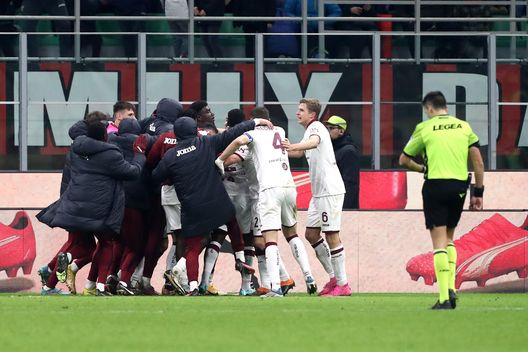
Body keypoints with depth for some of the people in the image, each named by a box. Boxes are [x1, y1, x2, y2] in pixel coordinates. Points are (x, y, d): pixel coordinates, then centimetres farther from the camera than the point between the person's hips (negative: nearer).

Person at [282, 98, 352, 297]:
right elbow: (300, 153, 36)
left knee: (331, 235, -8)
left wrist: (293, 146, -54)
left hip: (330, 189, -10)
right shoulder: (310, 130, 19)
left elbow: (314, 142, -36)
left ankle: (342, 284, -6)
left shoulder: (316, 127, -11)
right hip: (319, 191, 10)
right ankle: (334, 277, 16)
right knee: (311, 234, 11)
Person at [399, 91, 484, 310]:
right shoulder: (463, 126, 9)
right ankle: (451, 287, 6)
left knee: (439, 241, -3)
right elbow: (478, 162, 6)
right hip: (459, 187, 3)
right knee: (449, 238, 20)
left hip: (435, 185, -3)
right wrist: (478, 192, 12)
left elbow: (404, 160, 11)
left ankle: (444, 298, -10)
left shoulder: (424, 128, 2)